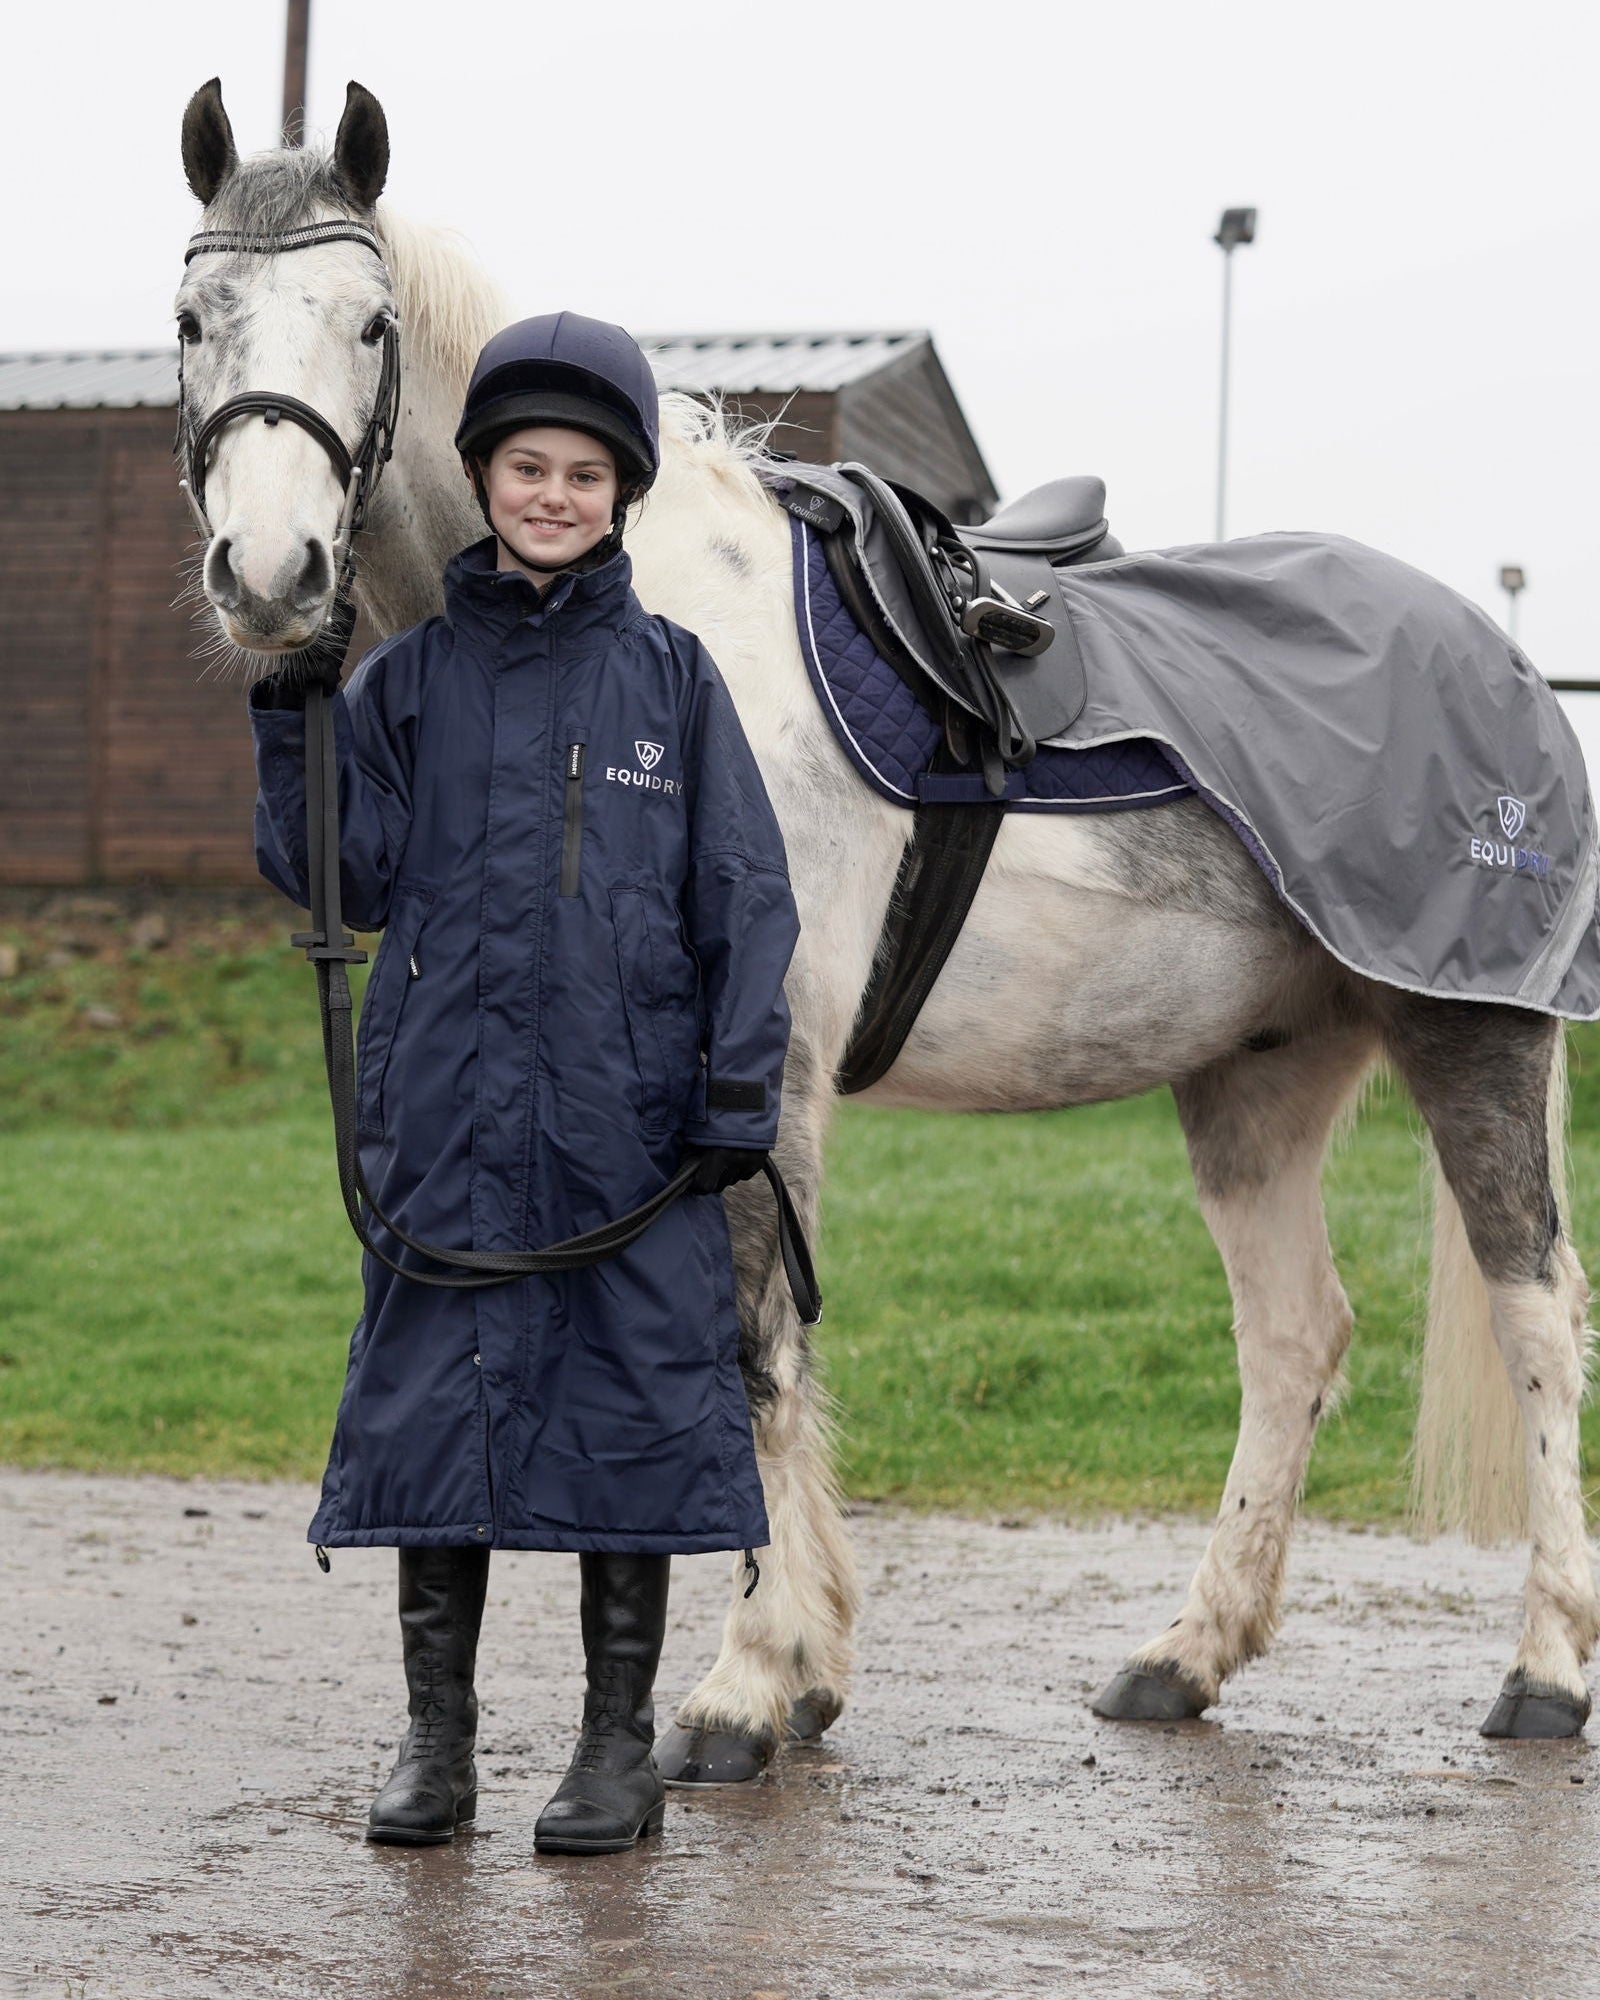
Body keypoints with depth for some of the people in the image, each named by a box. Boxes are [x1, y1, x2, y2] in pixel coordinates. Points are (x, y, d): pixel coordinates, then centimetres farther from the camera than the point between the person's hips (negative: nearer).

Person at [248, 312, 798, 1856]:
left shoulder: (671, 677, 4)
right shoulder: (411, 677, 6)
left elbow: (744, 898, 3)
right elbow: (339, 879, 3)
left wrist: (741, 1087, -5)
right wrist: (290, 723, -8)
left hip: (629, 1111, -1)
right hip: (446, 1109, 1)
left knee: (631, 1399, 2)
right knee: (434, 1392, 3)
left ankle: (620, 1743, 13)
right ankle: (436, 1732, 14)